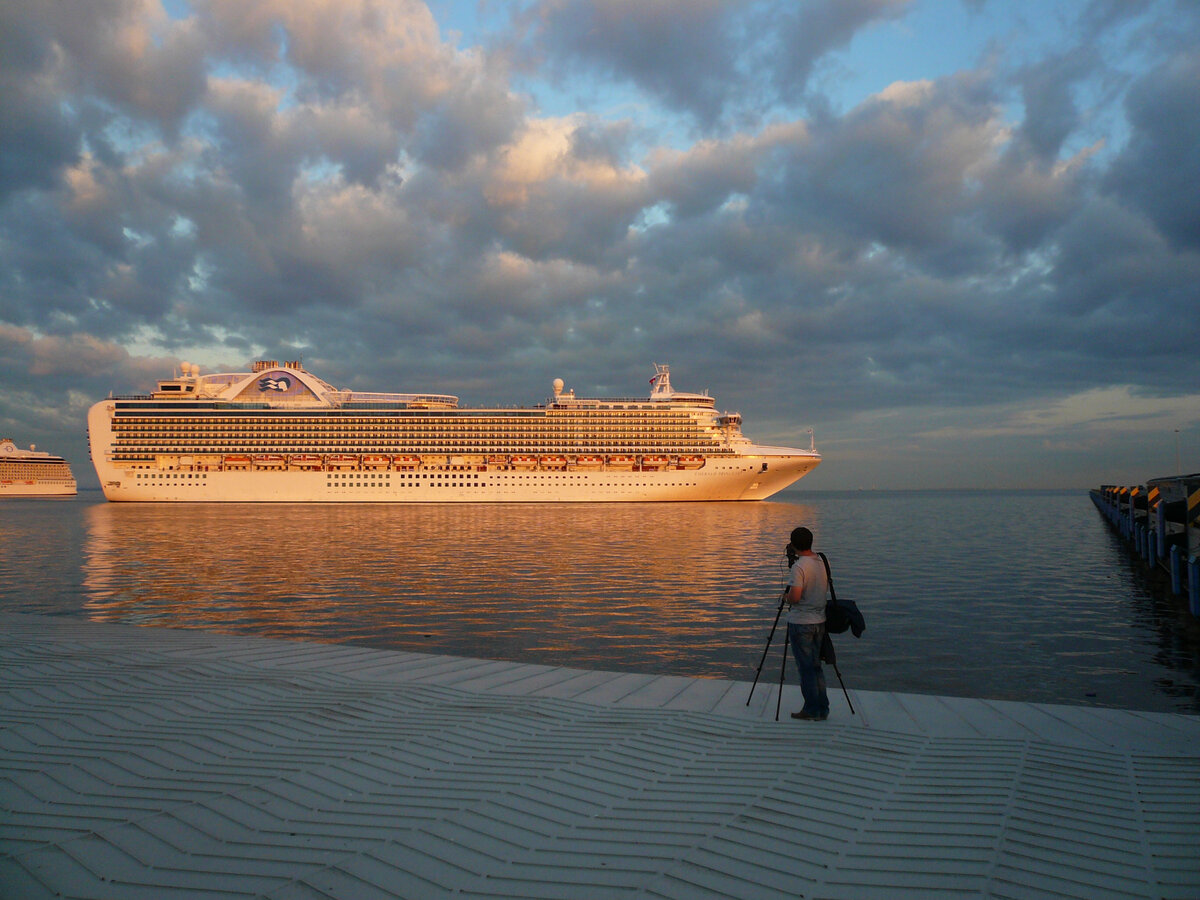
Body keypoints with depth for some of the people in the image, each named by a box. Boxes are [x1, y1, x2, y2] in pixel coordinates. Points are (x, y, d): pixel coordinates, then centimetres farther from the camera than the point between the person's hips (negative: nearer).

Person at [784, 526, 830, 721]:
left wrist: (786, 597, -2)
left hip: (801, 623, -7)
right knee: (815, 666, 15)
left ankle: (812, 711, 7)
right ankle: (822, 709, 18)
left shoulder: (799, 566, -18)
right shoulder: (821, 563, 6)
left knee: (806, 668, 1)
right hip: (819, 621, 7)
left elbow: (795, 597, -23)